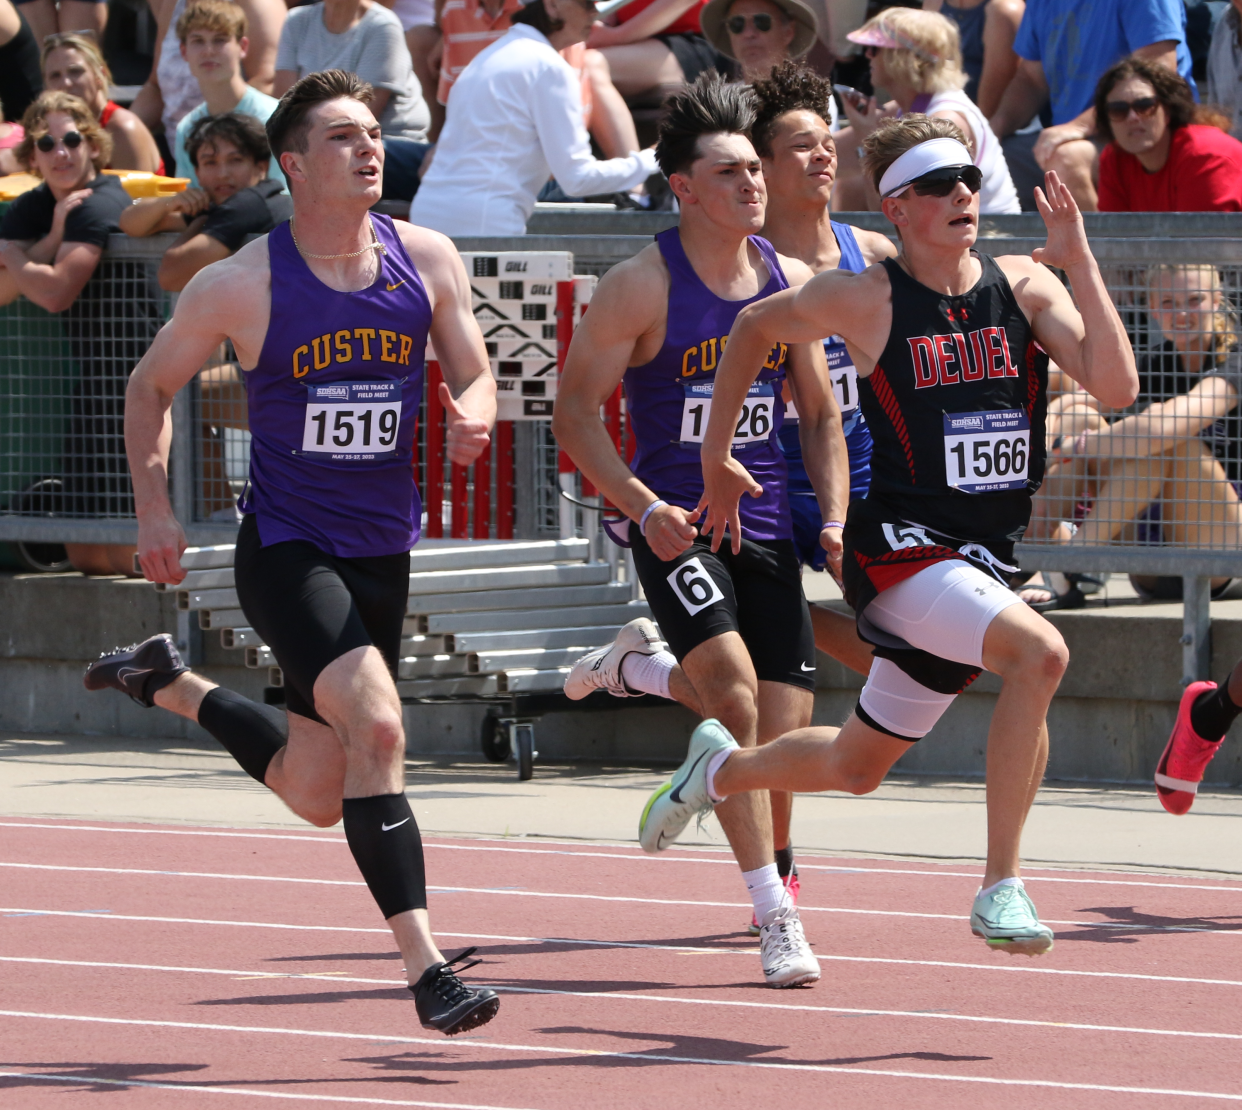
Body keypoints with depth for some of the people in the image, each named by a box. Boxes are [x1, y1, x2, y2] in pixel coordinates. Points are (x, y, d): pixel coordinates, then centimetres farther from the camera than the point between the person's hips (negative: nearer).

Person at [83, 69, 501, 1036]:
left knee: (318, 797, 15)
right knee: (378, 727, -26)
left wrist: (473, 413, -16)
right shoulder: (242, 285, -9)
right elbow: (152, 385, 5)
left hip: (384, 553, 5)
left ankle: (168, 683, 41)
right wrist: (154, 509, -3)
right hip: (286, 549, -5)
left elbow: (476, 377, 8)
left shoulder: (427, 261, 0)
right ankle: (427, 970, -25)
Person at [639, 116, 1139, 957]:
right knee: (1040, 651, -31)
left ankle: (721, 768, 49)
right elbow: (755, 327, 12)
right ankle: (1002, 885, -26)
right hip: (900, 546, -5)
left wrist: (1079, 263, -17)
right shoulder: (865, 299, -7)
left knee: (856, 767, 19)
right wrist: (716, 460, 17)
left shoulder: (1024, 286, 1)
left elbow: (1117, 388, -11)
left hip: (982, 561, 5)